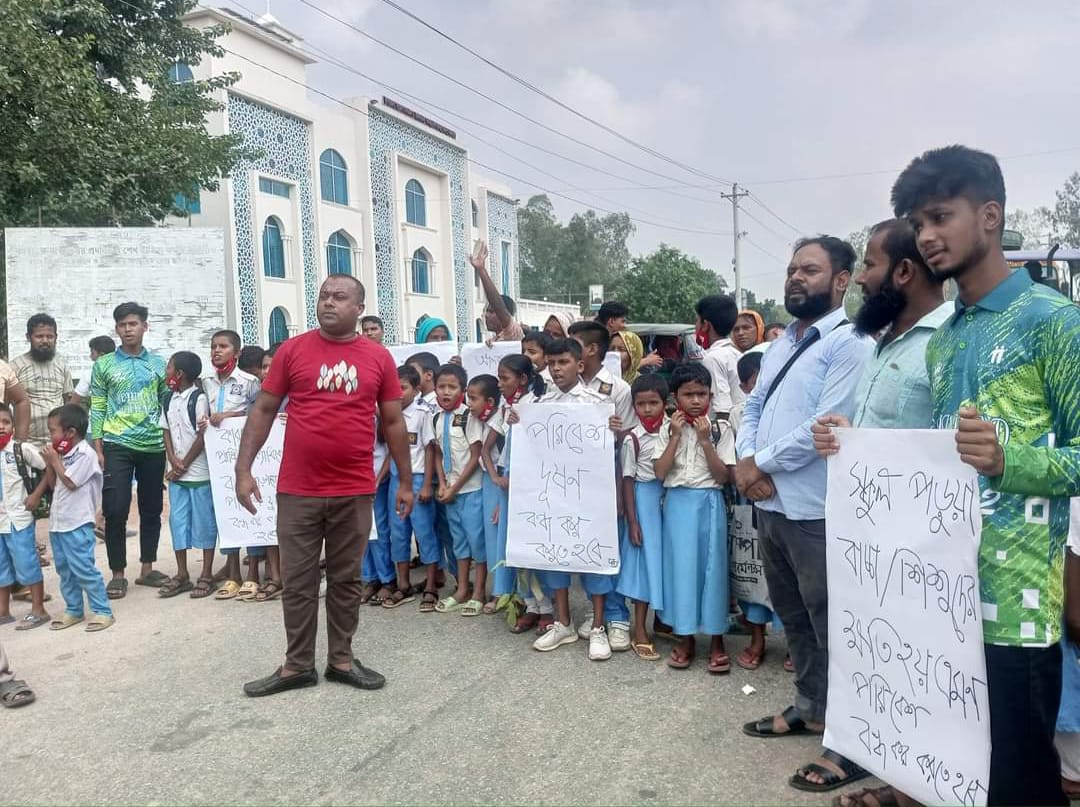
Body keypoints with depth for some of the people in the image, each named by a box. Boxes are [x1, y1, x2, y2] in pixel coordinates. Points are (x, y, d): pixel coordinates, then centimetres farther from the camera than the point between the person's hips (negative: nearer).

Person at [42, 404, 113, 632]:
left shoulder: (85, 454, -13)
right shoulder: (63, 454, 12)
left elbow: (70, 483, -17)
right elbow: (52, 484, 16)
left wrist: (55, 461, -9)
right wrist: (49, 463, 2)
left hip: (77, 524, -9)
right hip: (58, 521, 9)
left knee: (83, 568, -8)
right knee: (64, 569, 15)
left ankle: (103, 611, -2)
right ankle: (73, 610, 26)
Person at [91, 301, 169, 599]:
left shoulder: (159, 363, 8)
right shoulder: (103, 365, 4)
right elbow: (97, 409, 3)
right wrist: (97, 449, -4)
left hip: (153, 445, 2)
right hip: (117, 445, -2)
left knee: (152, 509, 8)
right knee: (115, 510, -3)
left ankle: (147, 569, 21)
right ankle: (118, 574, 10)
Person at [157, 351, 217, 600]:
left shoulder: (199, 398, -11)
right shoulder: (168, 399, 10)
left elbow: (203, 436, -13)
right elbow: (166, 432, 10)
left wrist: (184, 464, -10)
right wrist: (174, 462, -4)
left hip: (199, 472, -7)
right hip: (176, 473, 7)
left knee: (204, 522, 2)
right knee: (177, 521, 10)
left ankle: (207, 575, 11)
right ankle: (182, 575, 19)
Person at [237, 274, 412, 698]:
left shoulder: (379, 358, 3)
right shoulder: (292, 350, 0)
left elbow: (393, 422, 9)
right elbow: (263, 410, 4)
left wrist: (406, 481, 9)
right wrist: (243, 469, -3)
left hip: (355, 492, 1)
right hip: (297, 490, -1)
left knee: (346, 580, 13)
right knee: (298, 581, 9)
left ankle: (342, 659, 28)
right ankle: (297, 665, 24)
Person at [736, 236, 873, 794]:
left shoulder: (850, 343, -13)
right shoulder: (781, 343, 14)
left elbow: (827, 425, -22)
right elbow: (753, 408, 14)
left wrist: (761, 463, -12)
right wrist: (746, 463, -5)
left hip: (817, 512, -8)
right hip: (771, 506, 9)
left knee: (833, 628, 3)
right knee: (794, 617, 21)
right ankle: (810, 708, 38)